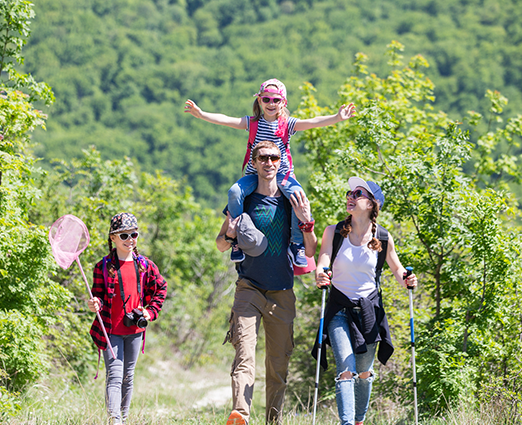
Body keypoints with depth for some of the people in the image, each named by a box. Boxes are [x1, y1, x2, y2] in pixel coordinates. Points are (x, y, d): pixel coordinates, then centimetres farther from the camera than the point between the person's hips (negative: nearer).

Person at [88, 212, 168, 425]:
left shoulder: (145, 266, 4)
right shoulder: (104, 267, -3)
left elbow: (161, 289, 16)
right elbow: (99, 295, 0)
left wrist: (150, 312, 5)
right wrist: (95, 304, -22)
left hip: (134, 329, 3)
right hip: (111, 330, -3)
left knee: (128, 377, 12)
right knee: (114, 375, -13)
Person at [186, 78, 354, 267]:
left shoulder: (287, 124, 2)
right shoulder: (252, 123, 6)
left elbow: (313, 122, -11)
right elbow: (226, 120, -4)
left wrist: (337, 118, -26)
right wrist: (201, 114, -18)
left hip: (282, 174, -1)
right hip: (255, 174, 1)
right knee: (234, 192, -28)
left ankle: (297, 245, -15)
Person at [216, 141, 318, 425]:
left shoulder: (292, 201, 7)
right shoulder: (242, 199, 5)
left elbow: (310, 252, 6)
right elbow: (220, 244, 11)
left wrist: (306, 222, -11)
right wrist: (230, 236, -12)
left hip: (282, 292, 2)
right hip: (249, 288, -2)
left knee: (279, 363, 4)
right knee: (245, 353, -19)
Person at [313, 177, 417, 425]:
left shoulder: (383, 238, -2)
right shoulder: (334, 233, -4)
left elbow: (396, 268, 12)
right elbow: (322, 265, -11)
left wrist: (405, 280, -11)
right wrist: (320, 277, -35)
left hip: (369, 310, 2)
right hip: (340, 309, -2)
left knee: (364, 372, 11)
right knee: (346, 369, -18)